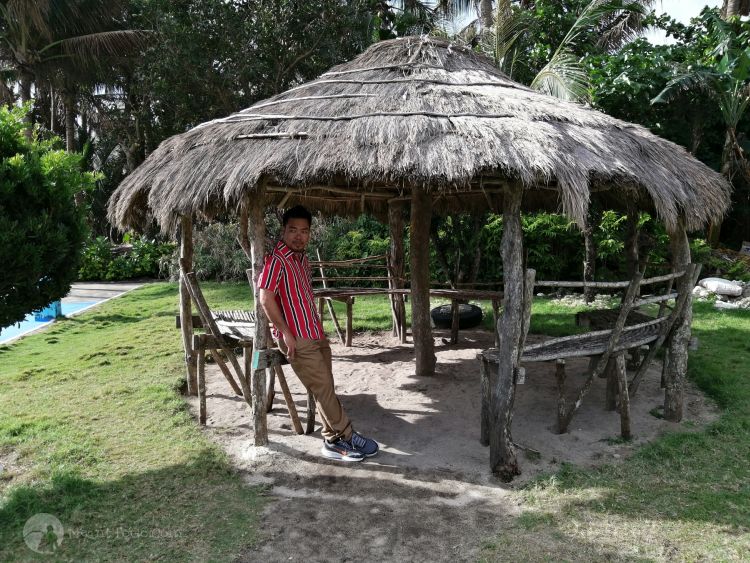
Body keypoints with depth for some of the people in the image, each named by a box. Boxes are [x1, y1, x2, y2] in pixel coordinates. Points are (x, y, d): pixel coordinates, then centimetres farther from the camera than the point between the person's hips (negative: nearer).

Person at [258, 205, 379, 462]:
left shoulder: (303, 259, 13)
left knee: (325, 390, 10)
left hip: (316, 334, 8)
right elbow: (266, 298, -18)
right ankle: (348, 437, 9)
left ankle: (333, 440, 18)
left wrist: (319, 328, 17)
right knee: (324, 390, -2)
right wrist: (286, 332, -18)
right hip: (297, 339, -8)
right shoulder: (276, 260, -14)